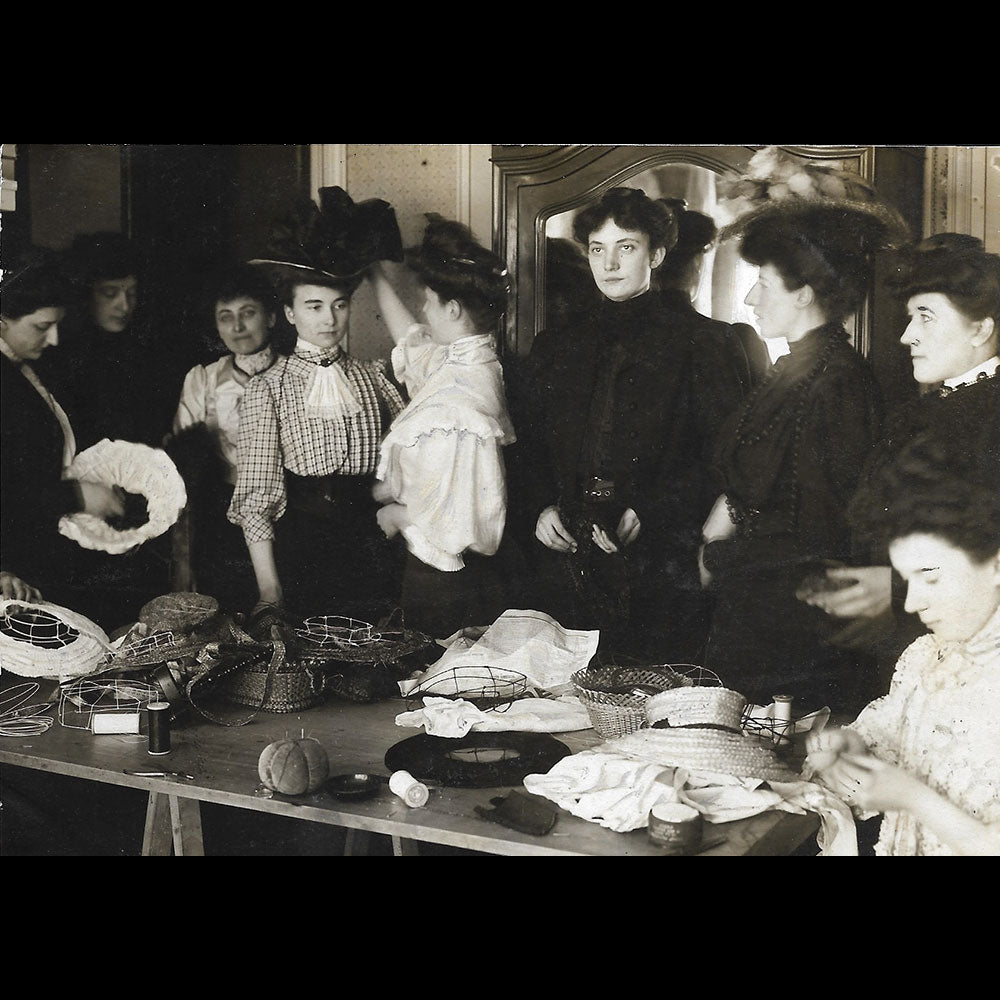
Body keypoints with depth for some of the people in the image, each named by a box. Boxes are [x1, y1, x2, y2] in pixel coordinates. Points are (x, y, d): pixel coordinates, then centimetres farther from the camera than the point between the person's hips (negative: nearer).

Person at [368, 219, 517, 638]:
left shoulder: (457, 403, -29)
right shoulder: (464, 357, 0)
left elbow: (456, 518, -27)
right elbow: (411, 340, 24)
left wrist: (395, 514, -9)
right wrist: (377, 275, 31)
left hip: (446, 576, -9)